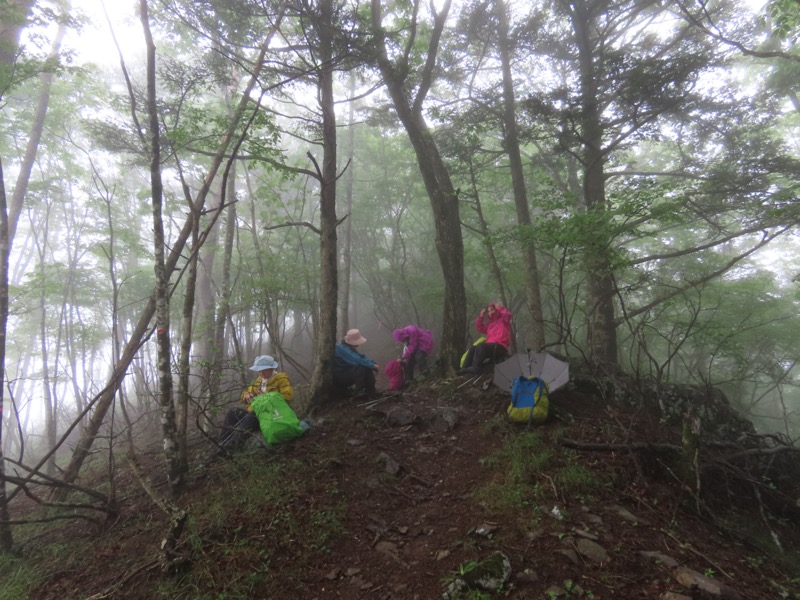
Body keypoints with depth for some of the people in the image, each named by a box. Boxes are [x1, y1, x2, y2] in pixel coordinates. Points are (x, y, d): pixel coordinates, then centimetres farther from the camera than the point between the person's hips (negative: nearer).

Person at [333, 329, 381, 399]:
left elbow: (362, 358, 8)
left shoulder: (351, 348, 8)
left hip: (347, 373, 10)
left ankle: (370, 391, -3)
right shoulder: (341, 348, -23)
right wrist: (373, 365, -28)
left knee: (368, 367, -1)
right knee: (360, 367, -27)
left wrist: (373, 363, -10)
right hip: (338, 378, -10)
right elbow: (356, 360, -33)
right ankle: (359, 392, -24)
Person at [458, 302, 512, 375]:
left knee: (481, 346, -30)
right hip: (490, 346, 7)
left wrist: (499, 307, -2)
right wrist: (480, 317, 17)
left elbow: (508, 313, -15)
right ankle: (464, 369, -22)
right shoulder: (490, 323, 26)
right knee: (473, 348, -10)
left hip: (500, 347, -7)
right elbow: (480, 329, 28)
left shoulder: (503, 320, 7)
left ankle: (476, 368, -39)